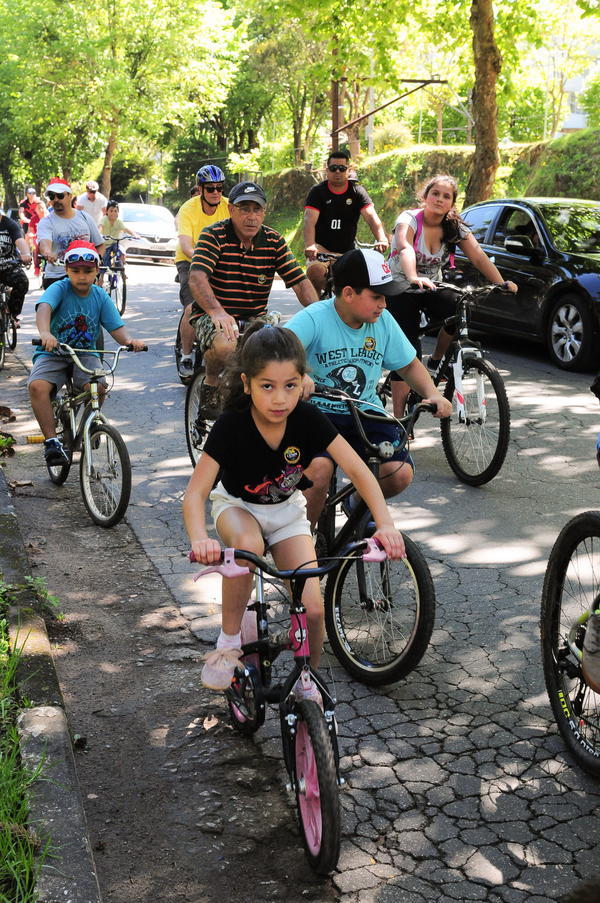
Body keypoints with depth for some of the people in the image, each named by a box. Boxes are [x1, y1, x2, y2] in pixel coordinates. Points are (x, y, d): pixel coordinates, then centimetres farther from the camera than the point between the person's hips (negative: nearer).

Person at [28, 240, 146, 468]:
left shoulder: (100, 297, 2)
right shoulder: (59, 289, -9)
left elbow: (116, 327, -4)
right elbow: (44, 307, -30)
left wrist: (129, 340, -29)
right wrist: (45, 333, -52)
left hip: (85, 354, 2)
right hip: (52, 354, -2)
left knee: (97, 387, -28)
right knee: (37, 386, -31)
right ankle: (52, 440, -17)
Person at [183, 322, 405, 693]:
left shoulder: (308, 419, -25)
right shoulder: (231, 426, -30)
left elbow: (358, 471, -22)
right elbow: (196, 494, -33)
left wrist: (385, 523, -37)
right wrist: (199, 539, -54)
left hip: (286, 509, 2)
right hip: (237, 504, -2)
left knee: (313, 608, -14)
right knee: (248, 545, -39)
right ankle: (228, 642, -17)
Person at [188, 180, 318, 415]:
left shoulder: (274, 241, 2)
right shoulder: (214, 235, -10)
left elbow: (300, 283, -2)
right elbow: (197, 277, -24)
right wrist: (217, 311, -41)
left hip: (254, 318, 4)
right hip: (213, 316, -4)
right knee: (226, 345, -37)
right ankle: (210, 384, -3)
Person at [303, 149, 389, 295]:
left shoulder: (357, 192, -2)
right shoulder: (317, 192, -6)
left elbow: (371, 217, -17)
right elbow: (310, 220, -21)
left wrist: (382, 240, -37)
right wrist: (309, 245, -41)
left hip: (347, 251, 3)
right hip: (322, 248, -3)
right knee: (315, 271, -32)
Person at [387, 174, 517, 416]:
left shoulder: (455, 228, -4)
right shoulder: (409, 220, -18)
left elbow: (478, 256, -15)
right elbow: (405, 249, -38)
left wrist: (501, 283, -30)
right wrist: (414, 279, -58)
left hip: (431, 288, 4)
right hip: (401, 290, -4)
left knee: (460, 310, -27)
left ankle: (435, 362, -1)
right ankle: (399, 417, -10)